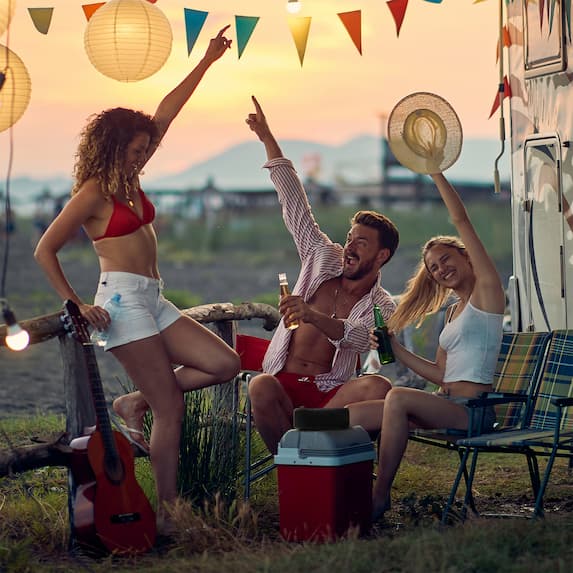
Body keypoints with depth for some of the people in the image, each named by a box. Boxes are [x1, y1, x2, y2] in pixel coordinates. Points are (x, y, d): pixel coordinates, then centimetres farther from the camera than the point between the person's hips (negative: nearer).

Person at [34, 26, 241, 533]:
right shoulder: (92, 194, -8)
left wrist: (207, 62, 16)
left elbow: (165, 114, 15)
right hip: (124, 300, -9)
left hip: (154, 301, 9)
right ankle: (167, 513, -2)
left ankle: (136, 403, 10)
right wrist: (77, 304, -10)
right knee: (171, 408, -9)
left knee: (225, 365, 0)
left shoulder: (129, 180, 13)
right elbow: (45, 250, -7)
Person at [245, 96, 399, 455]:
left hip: (330, 390, -1)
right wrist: (268, 139, 5)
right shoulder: (324, 258, 11)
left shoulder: (381, 307, 3)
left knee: (379, 387, -32)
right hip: (285, 380, 1)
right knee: (260, 388, -36)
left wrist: (314, 316, -40)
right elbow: (295, 204, 8)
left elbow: (360, 339, -20)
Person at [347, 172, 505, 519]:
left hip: (473, 410, -9)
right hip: (446, 405, 9)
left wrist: (435, 172, -4)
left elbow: (461, 219, -6)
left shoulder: (487, 290, 0)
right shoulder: (454, 309, 23)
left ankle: (380, 496, -28)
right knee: (353, 416, -6)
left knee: (398, 398, -33)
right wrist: (394, 349, 13)